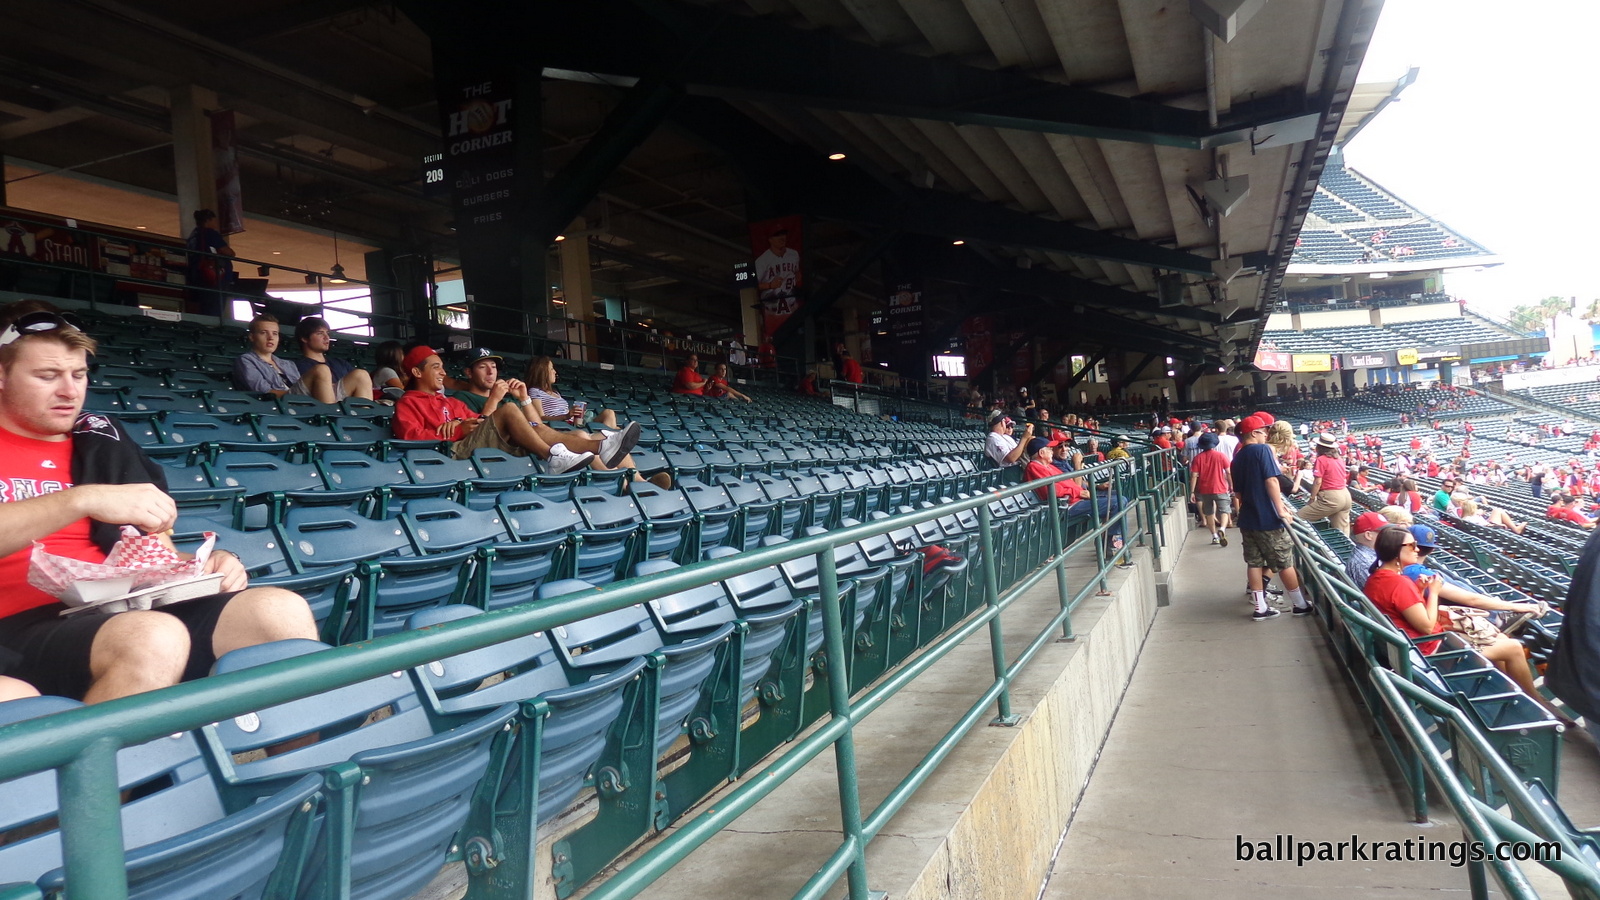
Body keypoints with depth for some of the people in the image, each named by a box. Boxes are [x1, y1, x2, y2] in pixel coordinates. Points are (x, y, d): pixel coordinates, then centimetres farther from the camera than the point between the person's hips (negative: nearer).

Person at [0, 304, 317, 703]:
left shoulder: (101, 443, 21)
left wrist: (199, 568, -2)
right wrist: (83, 499, -22)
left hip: (126, 608, 5)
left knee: (282, 611, -20)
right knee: (155, 638, -37)